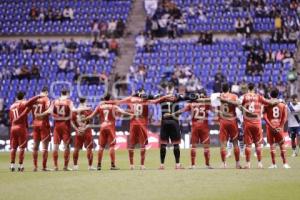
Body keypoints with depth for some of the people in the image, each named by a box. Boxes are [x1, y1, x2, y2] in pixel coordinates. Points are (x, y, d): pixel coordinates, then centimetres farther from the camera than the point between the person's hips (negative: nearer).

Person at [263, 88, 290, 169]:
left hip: (270, 126, -1)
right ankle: (285, 163, 2)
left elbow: (265, 117, -10)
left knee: (272, 144, 5)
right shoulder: (282, 104, 4)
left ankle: (274, 164, 2)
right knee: (282, 144, 8)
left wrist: (271, 126, -11)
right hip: (280, 127, 1)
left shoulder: (267, 104, -1)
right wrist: (281, 127, -4)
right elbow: (285, 117, -2)